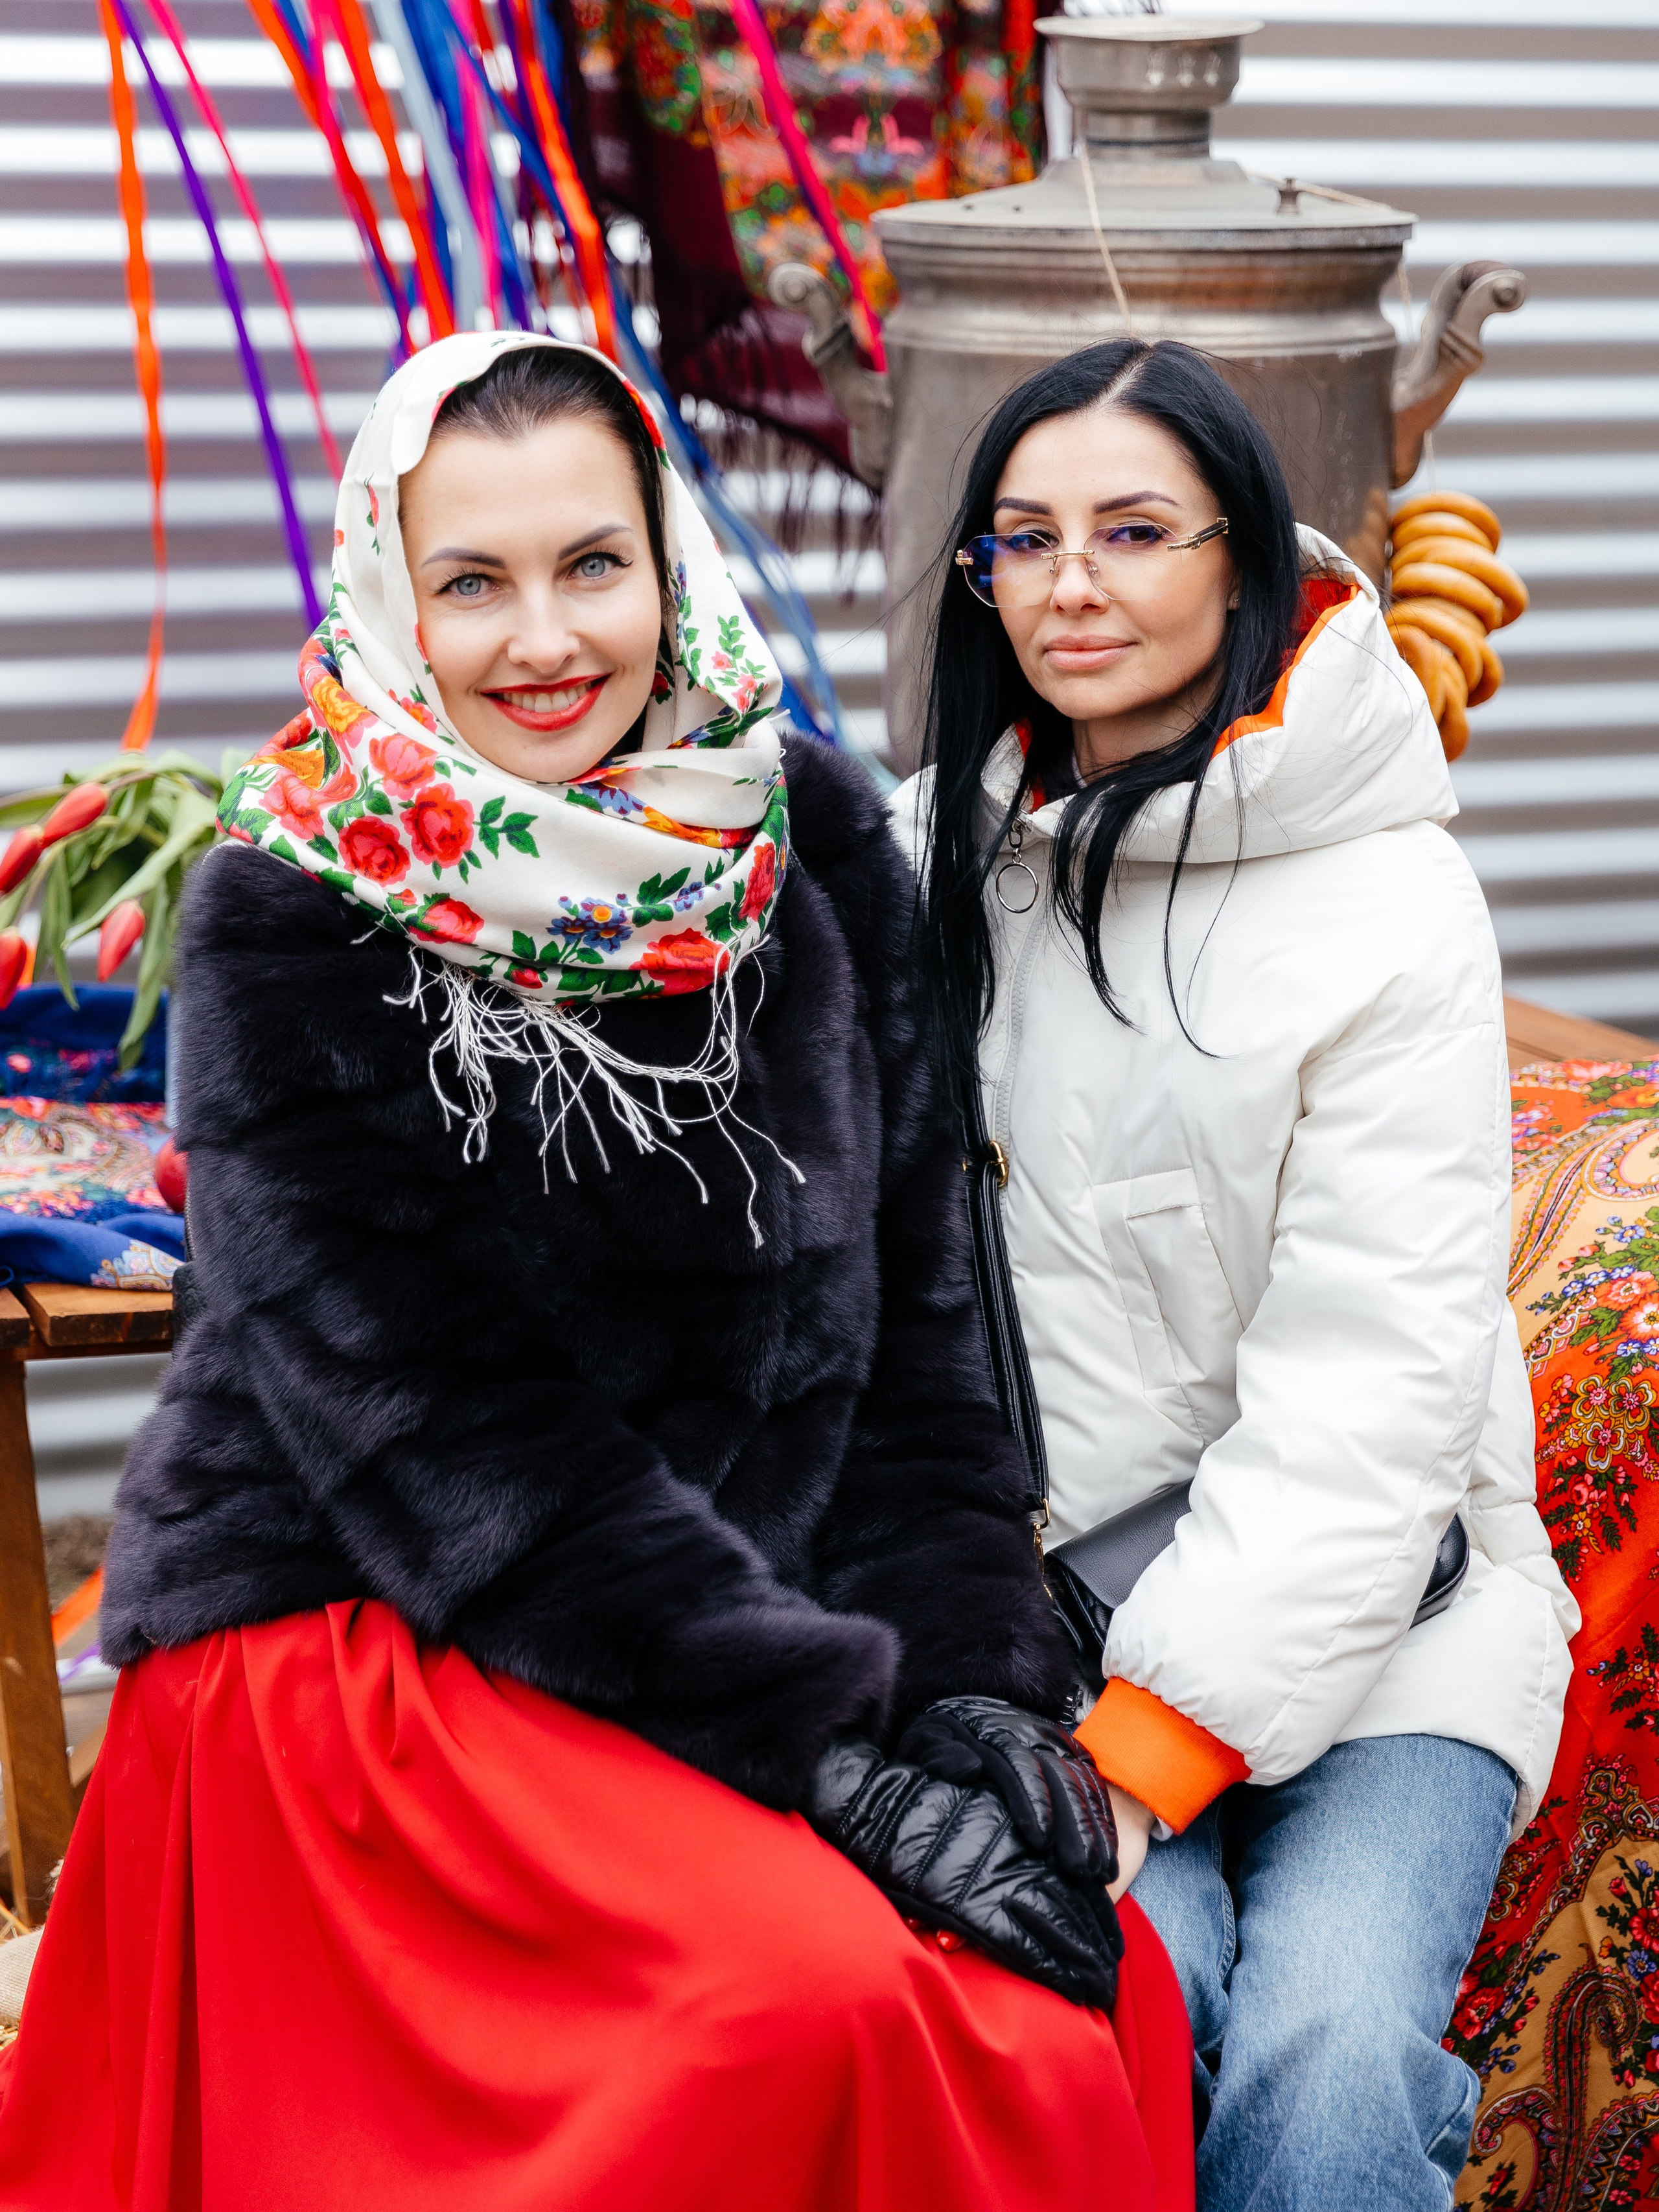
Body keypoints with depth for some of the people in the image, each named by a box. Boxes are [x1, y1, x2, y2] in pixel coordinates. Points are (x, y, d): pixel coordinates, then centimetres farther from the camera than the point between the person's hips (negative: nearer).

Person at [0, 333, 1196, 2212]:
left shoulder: (809, 836, 3)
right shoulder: (289, 919, -10)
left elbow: (911, 1299, 7)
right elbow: (440, 1430, -15)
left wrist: (972, 1683, -5)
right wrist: (819, 1749, -20)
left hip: (768, 1606, 5)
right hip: (350, 1637, -4)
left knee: (1088, 1990, -17)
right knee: (820, 2008, -26)